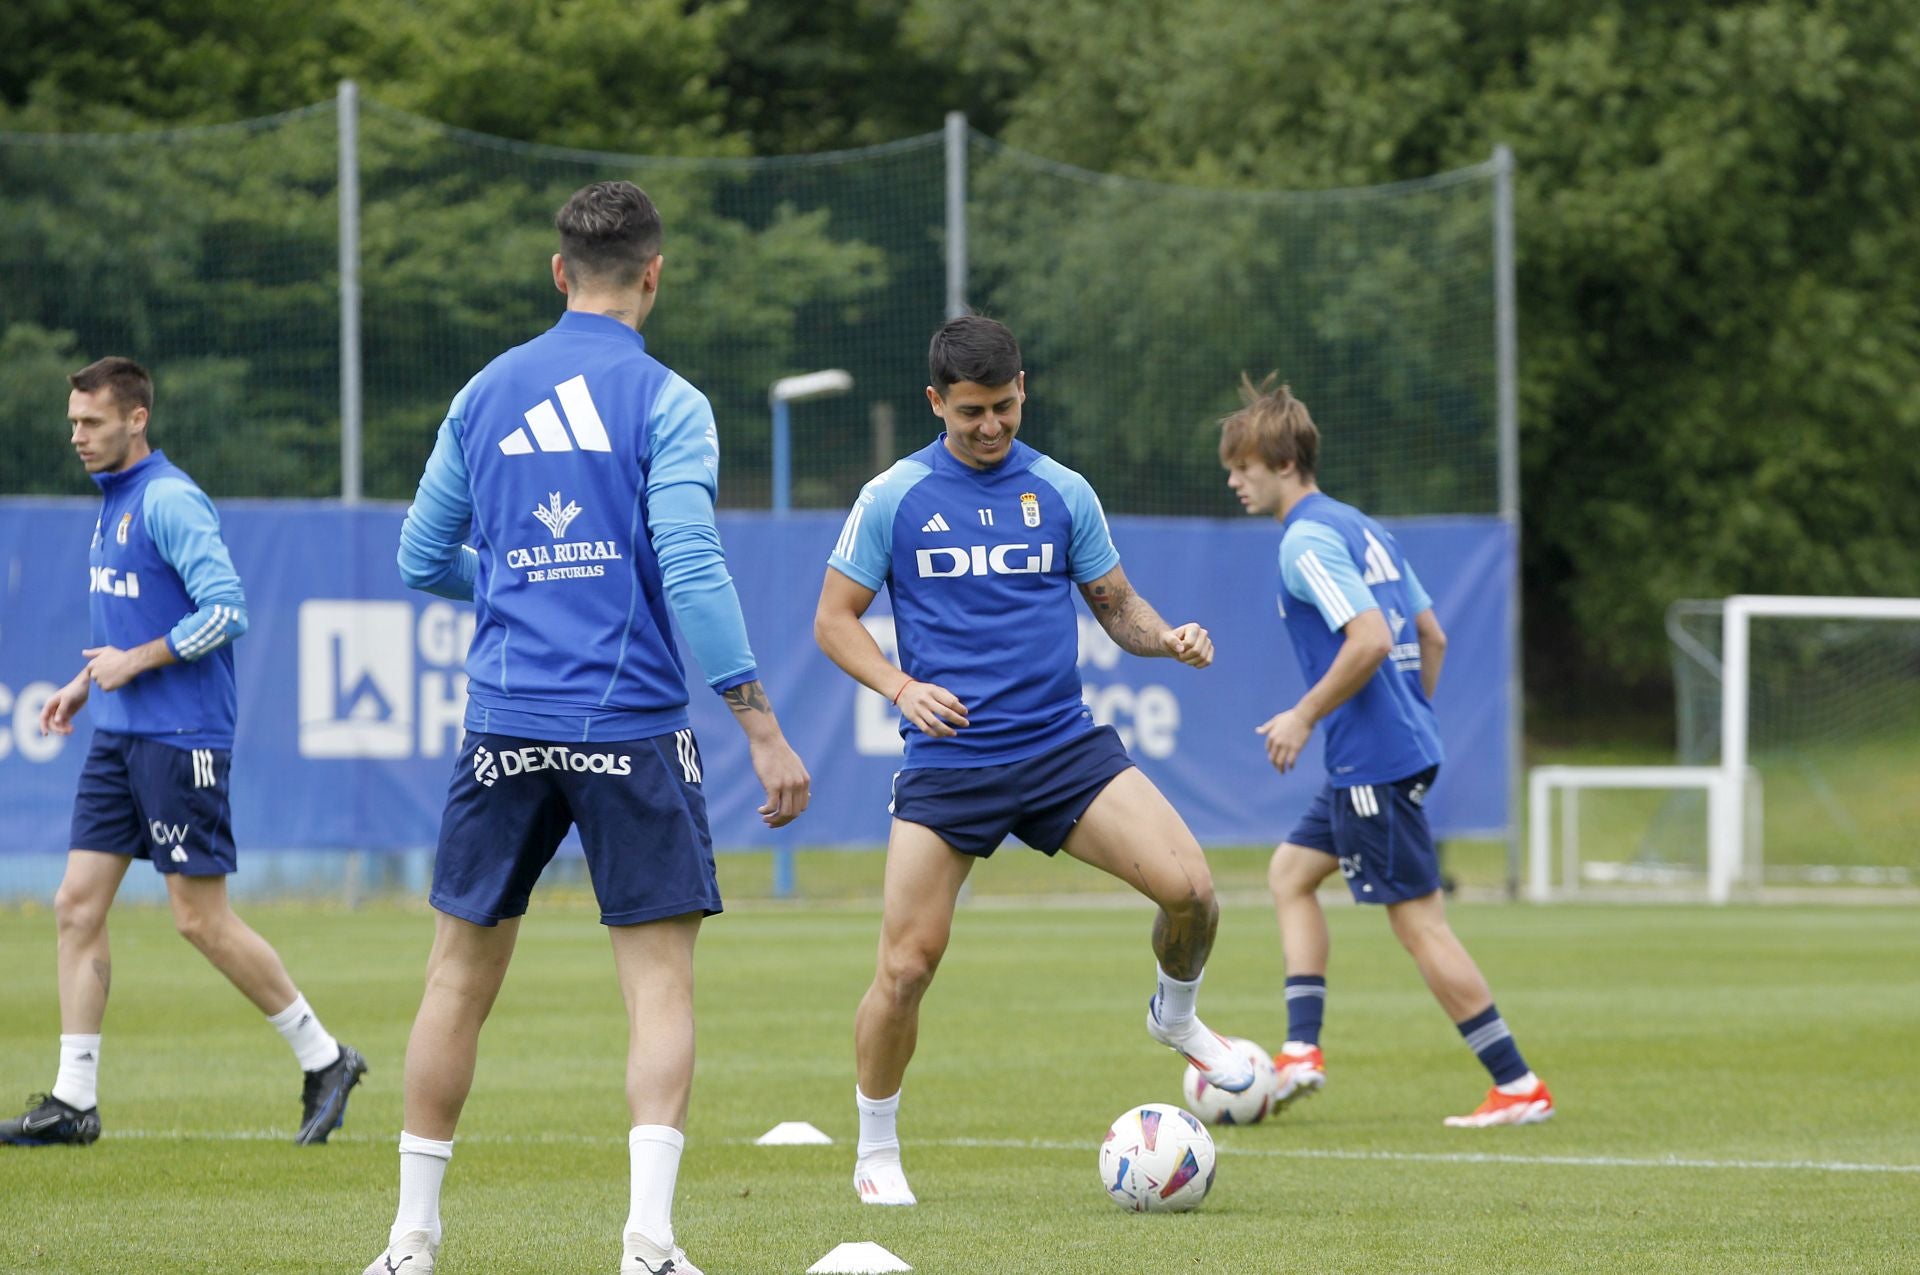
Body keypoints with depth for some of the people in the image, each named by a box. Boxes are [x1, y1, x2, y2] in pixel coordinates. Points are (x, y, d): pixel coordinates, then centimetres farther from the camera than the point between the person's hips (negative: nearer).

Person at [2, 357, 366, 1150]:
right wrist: (85, 683, 16)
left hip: (180, 739, -9)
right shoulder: (112, 503, 15)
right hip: (118, 735, 9)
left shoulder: (170, 501, -14)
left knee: (202, 920, -5)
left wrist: (134, 662, -17)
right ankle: (74, 1100, 3)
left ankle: (324, 1059, 9)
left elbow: (224, 609, -22)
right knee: (78, 905, 2)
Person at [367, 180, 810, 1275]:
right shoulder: (664, 403, -5)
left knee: (463, 971, 12)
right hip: (632, 724, -4)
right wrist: (762, 727, -11)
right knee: (660, 978, 0)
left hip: (506, 723, 4)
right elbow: (692, 574, -13)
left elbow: (423, 561, 16)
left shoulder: (486, 395, 9)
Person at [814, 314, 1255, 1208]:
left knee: (1189, 887, -17)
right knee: (906, 966, -7)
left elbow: (1116, 605, 15)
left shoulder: (1062, 492, 7)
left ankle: (1175, 1015, 15)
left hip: (1064, 747, 2)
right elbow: (833, 619, 5)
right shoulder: (893, 498, 1)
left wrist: (1167, 638, -8)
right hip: (946, 762, -1)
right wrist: (901, 688, -13)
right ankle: (876, 1150, 15)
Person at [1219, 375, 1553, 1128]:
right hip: (1407, 744, 10)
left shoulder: (1306, 541, -14)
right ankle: (1301, 1051, 12)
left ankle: (1518, 1087, -5)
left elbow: (1369, 639, -25)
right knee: (1291, 872, 18)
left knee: (1418, 919, -6)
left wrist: (1305, 717, -15)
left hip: (1374, 759, -10)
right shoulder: (1361, 528, 15)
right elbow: (1431, 635, 18)